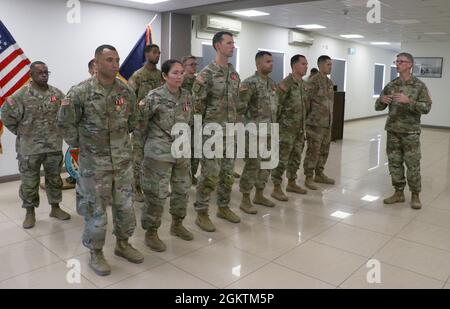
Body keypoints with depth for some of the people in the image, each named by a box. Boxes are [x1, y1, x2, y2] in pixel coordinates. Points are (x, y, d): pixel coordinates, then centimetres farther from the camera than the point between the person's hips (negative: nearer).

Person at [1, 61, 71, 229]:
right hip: (29, 148, -3)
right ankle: (30, 213, 22)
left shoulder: (57, 93, 2)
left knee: (54, 179, 14)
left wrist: (57, 130, 8)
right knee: (29, 182, 6)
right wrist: (22, 133, -1)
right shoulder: (21, 95, -9)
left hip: (54, 146, 3)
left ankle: (55, 208, 30)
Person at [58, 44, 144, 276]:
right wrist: (79, 145, -2)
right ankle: (95, 253, 24)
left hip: (123, 160, 4)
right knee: (95, 209, 6)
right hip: (94, 163, -4)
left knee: (125, 205, 13)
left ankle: (123, 243, 33)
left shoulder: (126, 91, 1)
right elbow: (65, 123, -5)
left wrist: (122, 140, 12)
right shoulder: (80, 92, -13)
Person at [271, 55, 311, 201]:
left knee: (296, 158, 16)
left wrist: (304, 124, 18)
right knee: (282, 160, -3)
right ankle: (276, 189, 5)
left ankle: (291, 183, 30)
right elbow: (277, 105, -15)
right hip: (287, 129, -8)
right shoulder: (286, 83, -14)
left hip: (300, 129, 8)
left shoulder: (305, 85, 12)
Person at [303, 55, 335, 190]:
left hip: (327, 123, 8)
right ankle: (309, 178, 7)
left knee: (324, 150, 14)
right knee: (313, 151, -3)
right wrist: (309, 118, -16)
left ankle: (319, 174, 26)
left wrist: (330, 119, 15)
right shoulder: (313, 81, -12)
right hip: (315, 123, -8)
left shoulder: (330, 82, 14)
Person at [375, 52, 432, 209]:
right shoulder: (390, 86, 7)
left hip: (410, 132, -4)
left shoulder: (419, 85, -3)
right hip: (392, 131, 4)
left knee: (413, 165, 1)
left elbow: (426, 107, -11)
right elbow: (378, 107, 8)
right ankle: (399, 193, 21)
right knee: (394, 163, 8)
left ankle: (415, 195, 15)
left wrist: (408, 101, -25)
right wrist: (382, 100, -15)